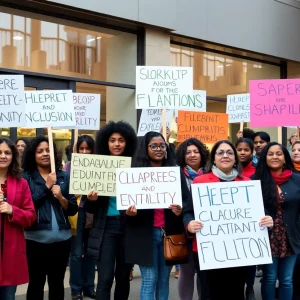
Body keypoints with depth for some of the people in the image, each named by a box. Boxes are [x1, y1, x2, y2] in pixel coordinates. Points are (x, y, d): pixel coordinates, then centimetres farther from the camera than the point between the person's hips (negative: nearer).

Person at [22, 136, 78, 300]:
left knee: (57, 283, 13)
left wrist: (61, 197, -13)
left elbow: (73, 210, 5)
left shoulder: (64, 177, 6)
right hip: (35, 239, -2)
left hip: (62, 239, 2)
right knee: (36, 283, 7)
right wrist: (46, 187, -13)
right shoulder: (26, 178, 0)